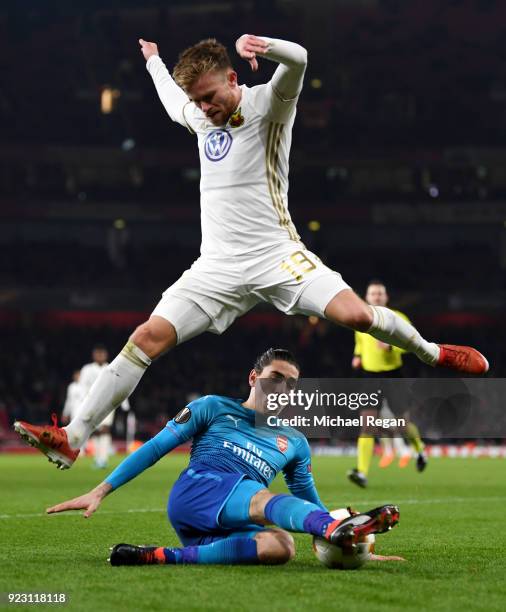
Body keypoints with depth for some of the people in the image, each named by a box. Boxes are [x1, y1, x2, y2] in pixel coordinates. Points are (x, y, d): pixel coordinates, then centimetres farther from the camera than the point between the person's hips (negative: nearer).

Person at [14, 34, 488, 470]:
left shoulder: (266, 104, -4)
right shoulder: (200, 116, 14)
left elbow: (297, 59, -26)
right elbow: (172, 100, 40)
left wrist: (254, 44, -46)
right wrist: (152, 58, 52)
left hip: (275, 254, -4)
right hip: (218, 266, 4)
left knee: (356, 314, -23)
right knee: (149, 336, -11)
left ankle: (432, 353, 6)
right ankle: (73, 438, -12)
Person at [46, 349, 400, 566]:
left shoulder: (295, 443, 26)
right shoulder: (215, 409, 16)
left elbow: (311, 504, 30)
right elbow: (156, 448, 12)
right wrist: (100, 492, 4)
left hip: (227, 527, 4)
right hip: (195, 493, -4)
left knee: (282, 546, -33)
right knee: (264, 502, -35)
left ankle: (163, 557, -35)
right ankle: (336, 529, -65)